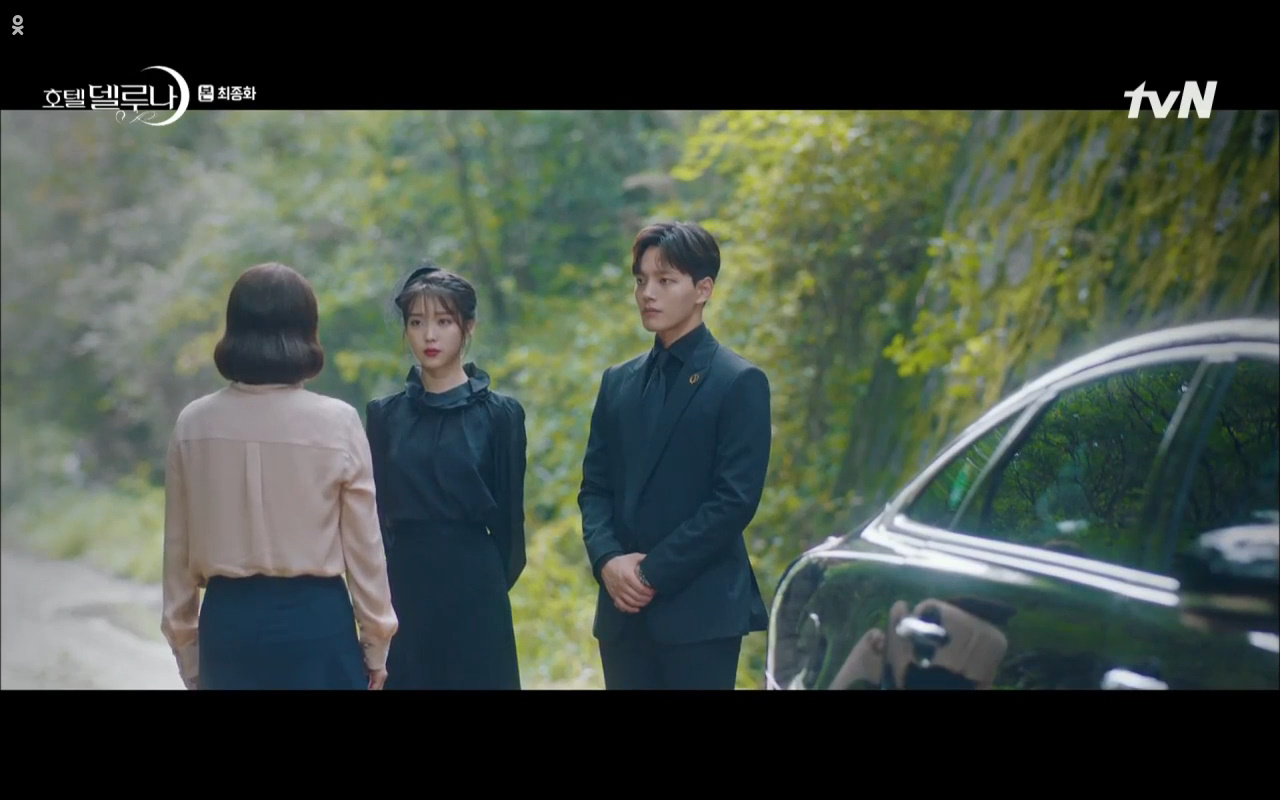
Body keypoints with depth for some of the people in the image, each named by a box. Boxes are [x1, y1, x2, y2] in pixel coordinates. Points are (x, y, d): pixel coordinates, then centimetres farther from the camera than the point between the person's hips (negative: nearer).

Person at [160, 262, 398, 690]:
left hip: (228, 620, 3)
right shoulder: (337, 421, -8)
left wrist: (184, 641, 16)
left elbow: (178, 546, 6)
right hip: (314, 618, -3)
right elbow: (363, 542, -3)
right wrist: (376, 641, 7)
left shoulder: (194, 423, 0)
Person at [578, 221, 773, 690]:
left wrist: (654, 572, -12)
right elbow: (595, 487, 13)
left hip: (701, 609, -5)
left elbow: (736, 499, -10)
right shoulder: (619, 382, 16)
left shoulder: (739, 382, -3)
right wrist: (607, 559, -6)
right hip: (624, 607, 5)